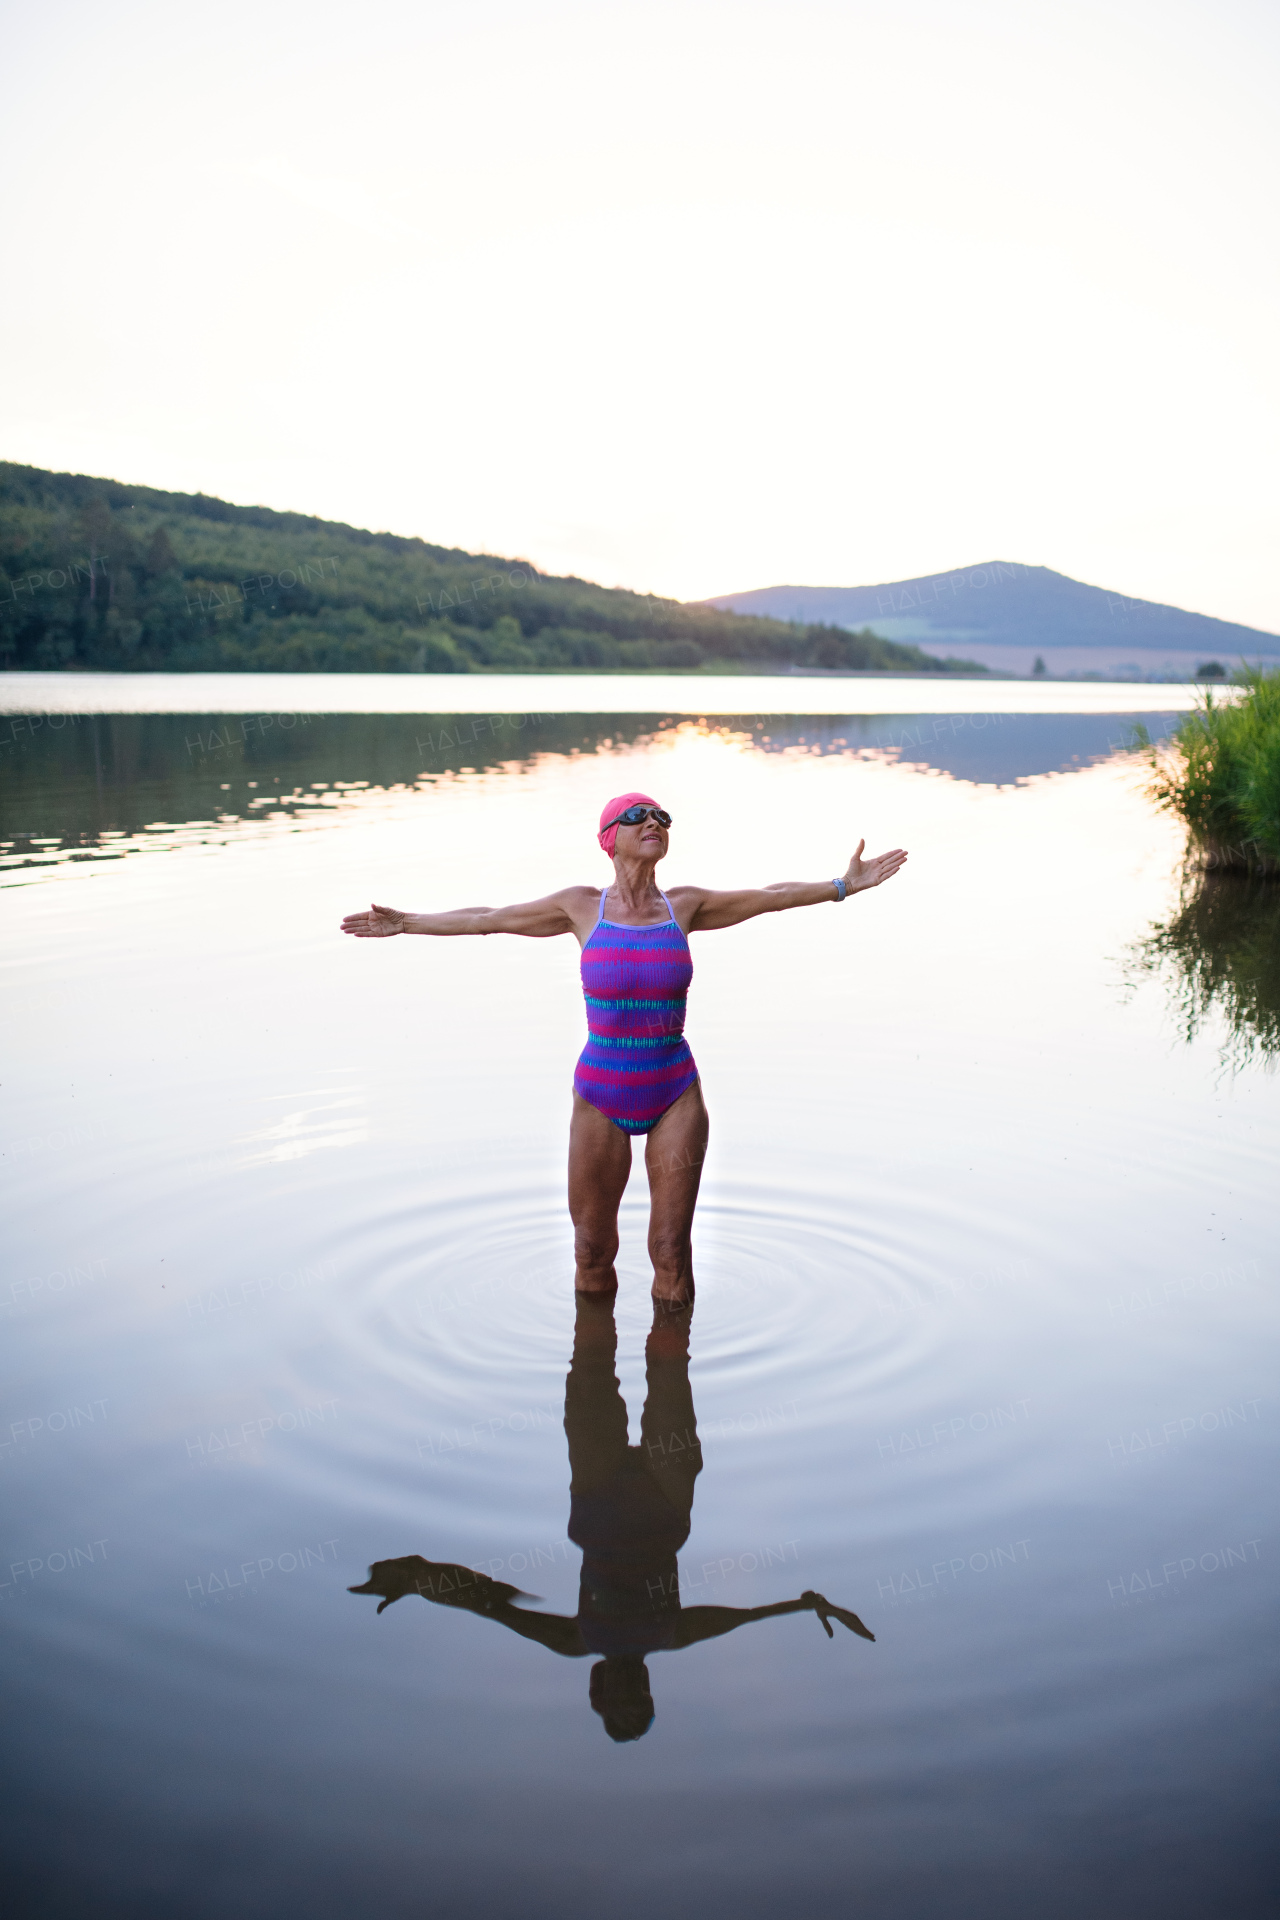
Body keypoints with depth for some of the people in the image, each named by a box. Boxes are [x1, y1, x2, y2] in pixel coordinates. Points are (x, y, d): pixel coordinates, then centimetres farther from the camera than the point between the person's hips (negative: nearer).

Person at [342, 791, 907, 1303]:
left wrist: (846, 884, 7)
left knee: (671, 1250, 7)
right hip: (600, 1095, 0)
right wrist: (405, 922, 7)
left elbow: (772, 896, 9)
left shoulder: (684, 905, 0)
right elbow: (485, 919, 5)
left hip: (675, 1095, 1)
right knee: (592, 1249, 10)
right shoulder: (582, 906, -3)